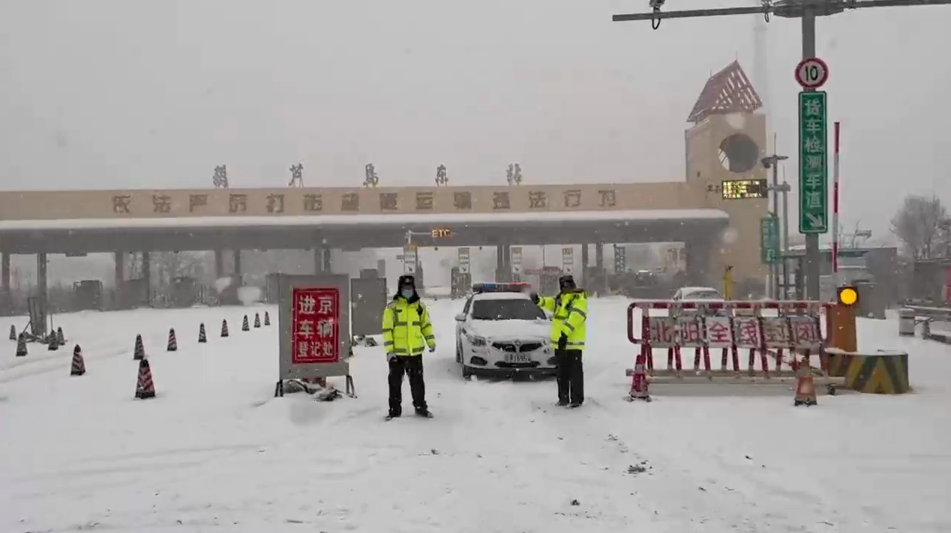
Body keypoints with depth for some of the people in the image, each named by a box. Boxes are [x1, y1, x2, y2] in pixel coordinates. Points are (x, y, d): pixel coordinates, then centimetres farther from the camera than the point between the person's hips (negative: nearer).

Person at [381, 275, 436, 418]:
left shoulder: (420, 306, 6)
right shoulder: (392, 307, -5)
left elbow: (426, 325, 15)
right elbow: (387, 329, -7)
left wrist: (431, 342, 8)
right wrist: (389, 349, -13)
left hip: (415, 351, 2)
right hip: (397, 352, -2)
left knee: (417, 381, 10)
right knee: (395, 381, 6)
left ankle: (421, 406, 22)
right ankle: (395, 409, 15)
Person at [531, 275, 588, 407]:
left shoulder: (579, 300, -11)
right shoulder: (561, 298, 16)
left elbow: (575, 318, -22)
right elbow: (550, 303, 7)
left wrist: (565, 333, -31)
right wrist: (539, 301, -14)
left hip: (573, 342, -8)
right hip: (560, 342, 8)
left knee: (575, 371, -2)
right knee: (562, 372, 14)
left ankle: (577, 398, 4)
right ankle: (563, 397, 22)